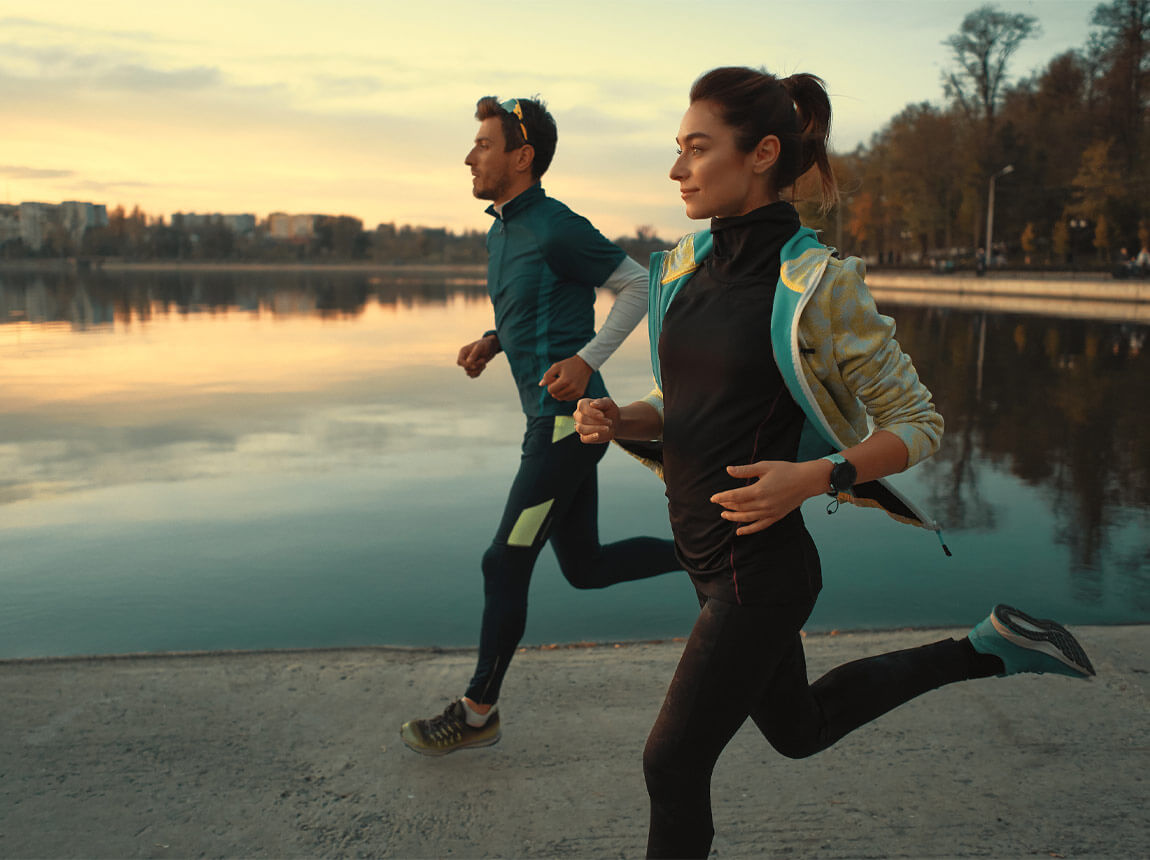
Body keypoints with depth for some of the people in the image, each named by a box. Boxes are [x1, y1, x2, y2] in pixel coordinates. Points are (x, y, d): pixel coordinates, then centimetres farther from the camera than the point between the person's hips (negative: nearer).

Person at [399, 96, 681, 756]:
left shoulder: (557, 228, -13)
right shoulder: (503, 232, 16)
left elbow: (638, 285, -9)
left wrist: (587, 360, -19)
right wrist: (492, 343, 8)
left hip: (567, 417, -10)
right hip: (556, 419, 10)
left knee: (506, 564, -2)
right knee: (586, 567, 15)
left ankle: (479, 712, 14)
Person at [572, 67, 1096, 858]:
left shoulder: (816, 283, -16)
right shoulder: (684, 266, 4)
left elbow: (917, 422, -10)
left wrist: (815, 476, -25)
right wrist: (619, 419, -6)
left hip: (761, 563, -8)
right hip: (706, 550, 8)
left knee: (674, 762, 3)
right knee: (798, 728, 26)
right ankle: (986, 650, 37)